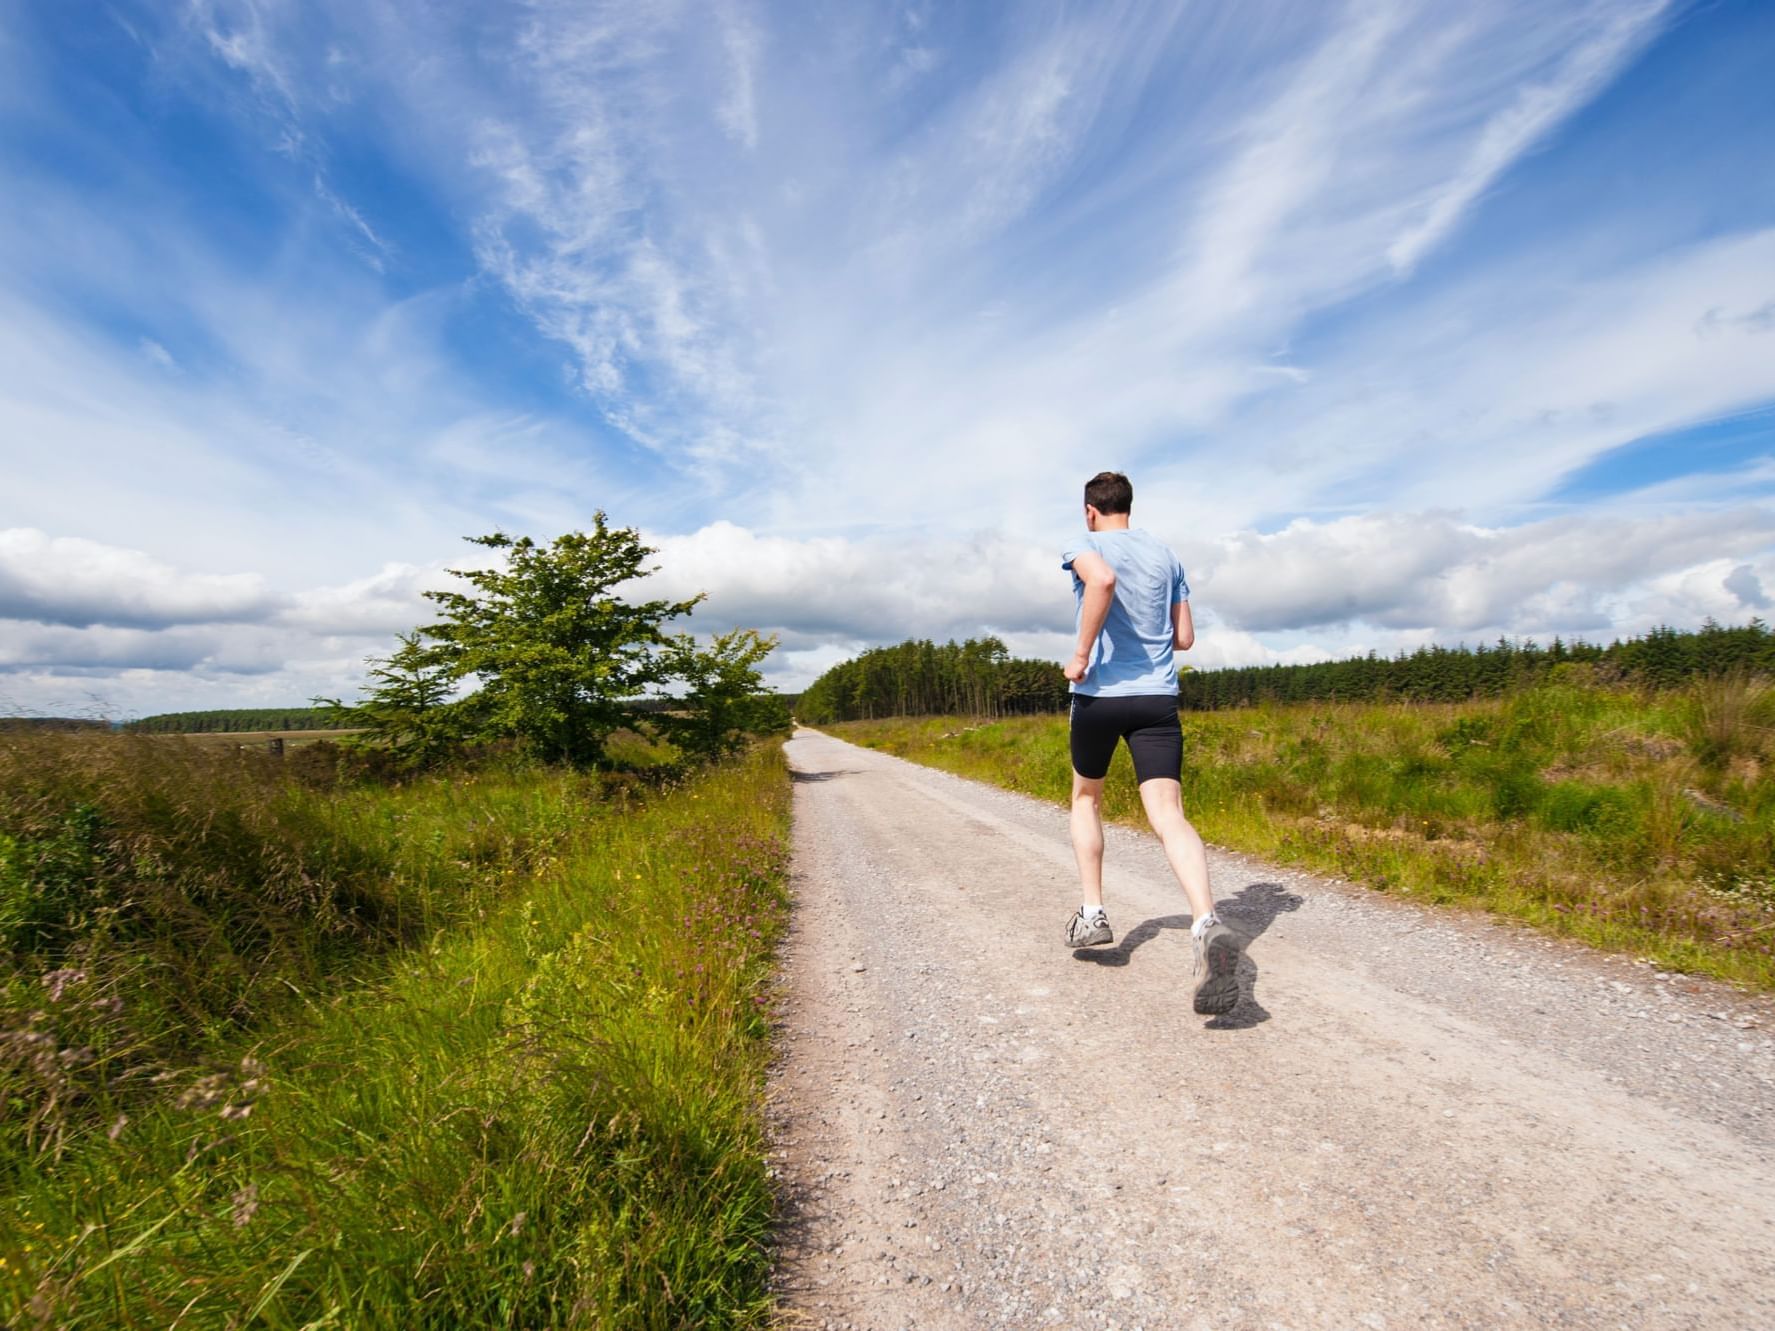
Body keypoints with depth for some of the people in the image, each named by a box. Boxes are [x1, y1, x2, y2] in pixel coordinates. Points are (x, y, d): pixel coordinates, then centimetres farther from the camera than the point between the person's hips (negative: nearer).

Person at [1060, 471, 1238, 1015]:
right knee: (1168, 815, -7)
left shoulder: (1086, 546, 0)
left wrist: (1082, 654, -18)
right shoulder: (1166, 555, 16)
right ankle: (1207, 924, -29)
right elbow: (1185, 638, 16)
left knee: (1086, 798, 19)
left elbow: (1102, 580, -26)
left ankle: (1092, 913, 19)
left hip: (1099, 694, -3)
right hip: (1158, 698, 3)